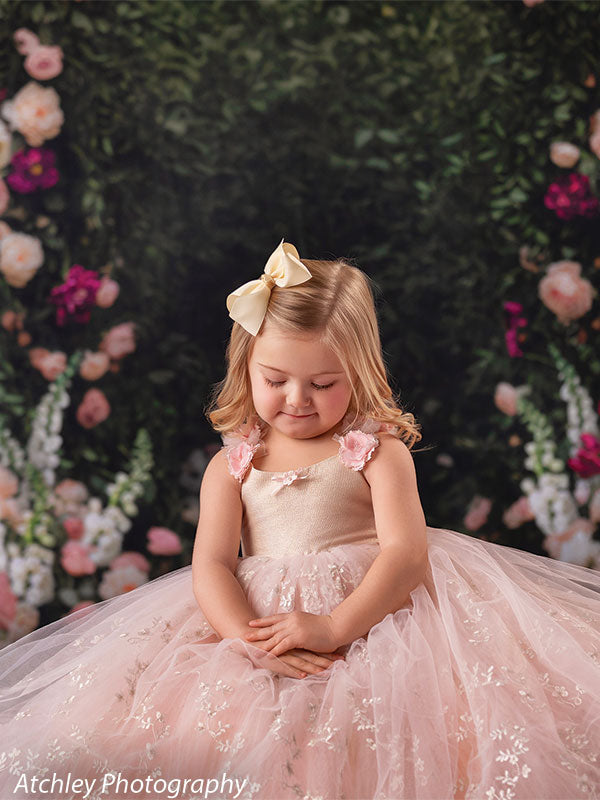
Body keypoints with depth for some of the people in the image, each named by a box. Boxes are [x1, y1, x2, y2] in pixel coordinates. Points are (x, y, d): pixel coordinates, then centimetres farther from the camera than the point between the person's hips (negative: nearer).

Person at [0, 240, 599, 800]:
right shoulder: (232, 465, 10)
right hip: (258, 620, 2)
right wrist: (248, 638, -21)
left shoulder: (378, 451, 3)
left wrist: (334, 626, -24)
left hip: (371, 612, -2)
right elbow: (211, 563, -1)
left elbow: (406, 549, -9)